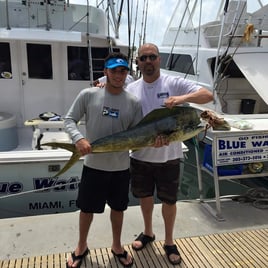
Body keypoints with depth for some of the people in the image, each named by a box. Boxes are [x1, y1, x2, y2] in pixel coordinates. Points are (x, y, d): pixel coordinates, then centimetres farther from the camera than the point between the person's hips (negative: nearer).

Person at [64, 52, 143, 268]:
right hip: (93, 165, -1)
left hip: (120, 167, 2)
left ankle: (117, 246, 43)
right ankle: (82, 246, 42)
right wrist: (79, 138, -21)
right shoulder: (88, 95, -8)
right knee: (87, 208, 15)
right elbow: (69, 120, -2)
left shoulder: (133, 102, -4)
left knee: (118, 208, 19)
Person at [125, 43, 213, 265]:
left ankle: (169, 242, 36)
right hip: (140, 156, 3)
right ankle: (148, 233, 46)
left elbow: (208, 95, -13)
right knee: (145, 196, 20)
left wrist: (183, 98, -32)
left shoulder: (174, 83, -8)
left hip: (168, 157, -2)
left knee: (169, 201, 13)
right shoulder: (130, 89, 0)